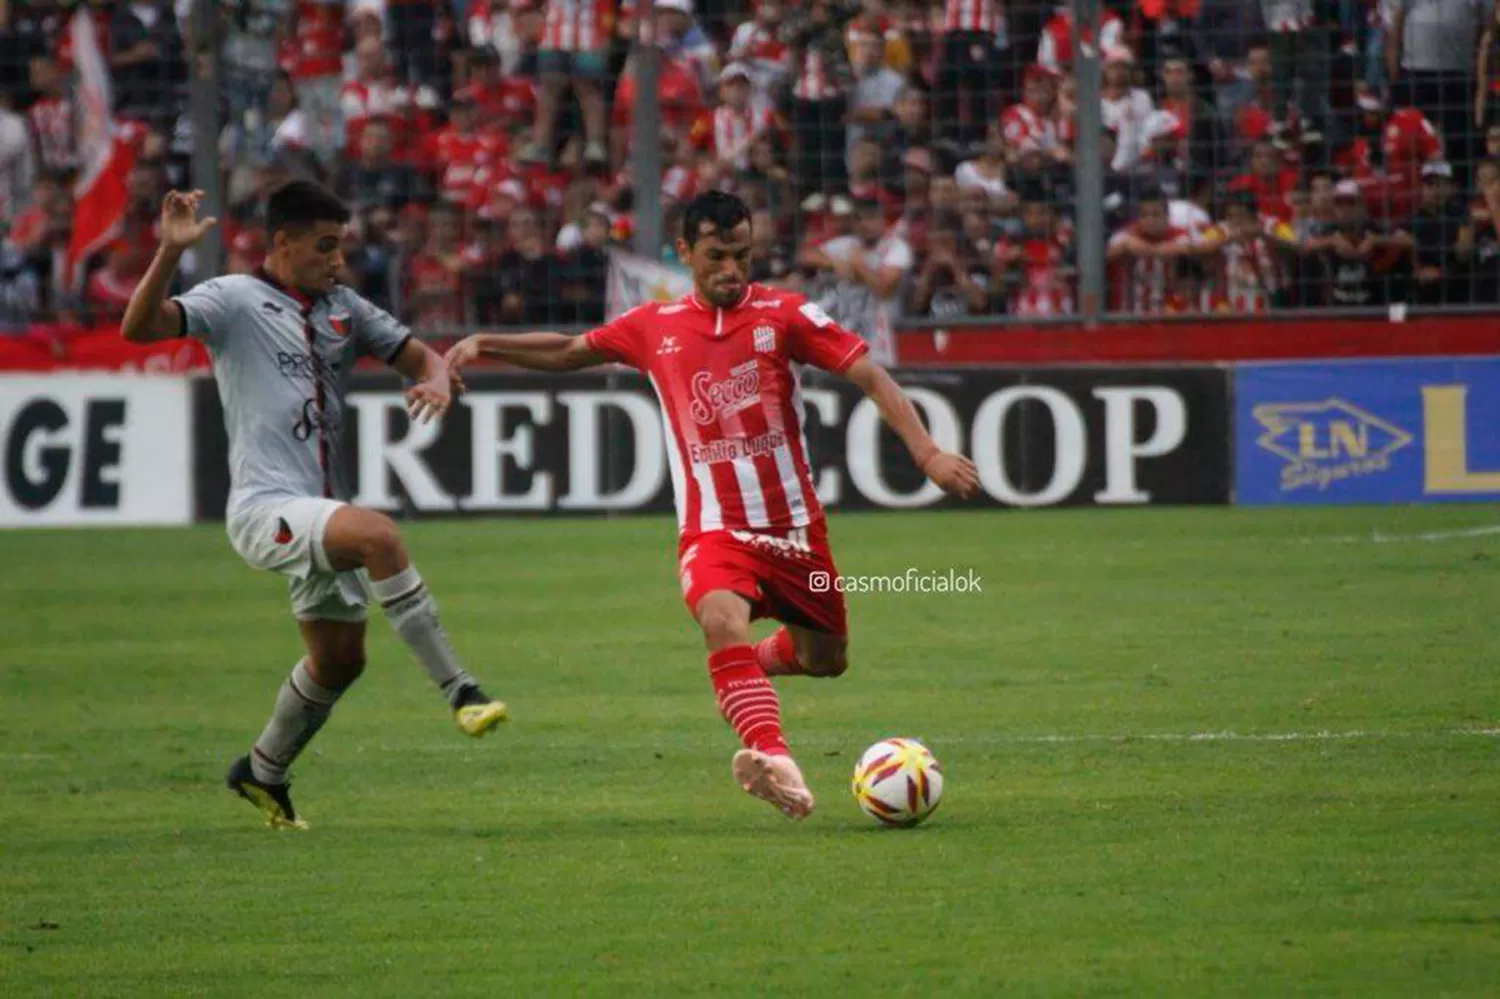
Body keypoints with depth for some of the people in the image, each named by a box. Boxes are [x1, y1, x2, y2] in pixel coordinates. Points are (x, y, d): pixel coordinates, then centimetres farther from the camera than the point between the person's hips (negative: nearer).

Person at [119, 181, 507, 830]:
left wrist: (435, 381, -6)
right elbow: (139, 327, -18)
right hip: (265, 507, -8)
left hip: (318, 514, 8)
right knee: (377, 533, -33)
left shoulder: (343, 308, 14)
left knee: (340, 660, 14)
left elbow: (418, 355, 18)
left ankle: (262, 772, 38)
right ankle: (459, 691, -31)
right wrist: (171, 252, -33)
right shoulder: (234, 300, -5)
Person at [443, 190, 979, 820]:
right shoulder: (656, 327, 4)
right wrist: (484, 345, 11)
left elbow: (869, 375, -9)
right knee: (722, 620, -33)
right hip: (713, 528, -1)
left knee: (826, 661, 14)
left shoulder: (784, 314, -4)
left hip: (795, 527, 1)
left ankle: (755, 664, 48)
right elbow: (568, 352, 19)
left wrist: (927, 453, -19)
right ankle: (772, 757, -47)